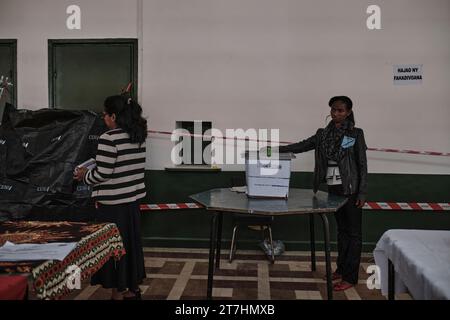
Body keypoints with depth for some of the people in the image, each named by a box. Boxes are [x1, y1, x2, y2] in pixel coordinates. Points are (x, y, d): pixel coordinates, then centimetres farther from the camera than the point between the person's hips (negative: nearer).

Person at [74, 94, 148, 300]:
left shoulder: (109, 138, -17)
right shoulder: (138, 136, 6)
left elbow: (102, 173, -18)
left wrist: (85, 176, 1)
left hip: (113, 203, -7)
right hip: (132, 198, 8)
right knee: (131, 243, 17)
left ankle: (118, 292, 17)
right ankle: (132, 289, 30)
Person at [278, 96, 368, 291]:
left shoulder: (356, 134, -6)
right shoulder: (323, 134, 7)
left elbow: (362, 164, -7)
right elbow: (301, 146, 2)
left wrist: (362, 192, -11)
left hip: (351, 189, -5)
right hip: (333, 189, 5)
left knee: (353, 232, 3)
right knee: (342, 229, 16)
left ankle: (350, 277, 9)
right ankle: (341, 269, 27)